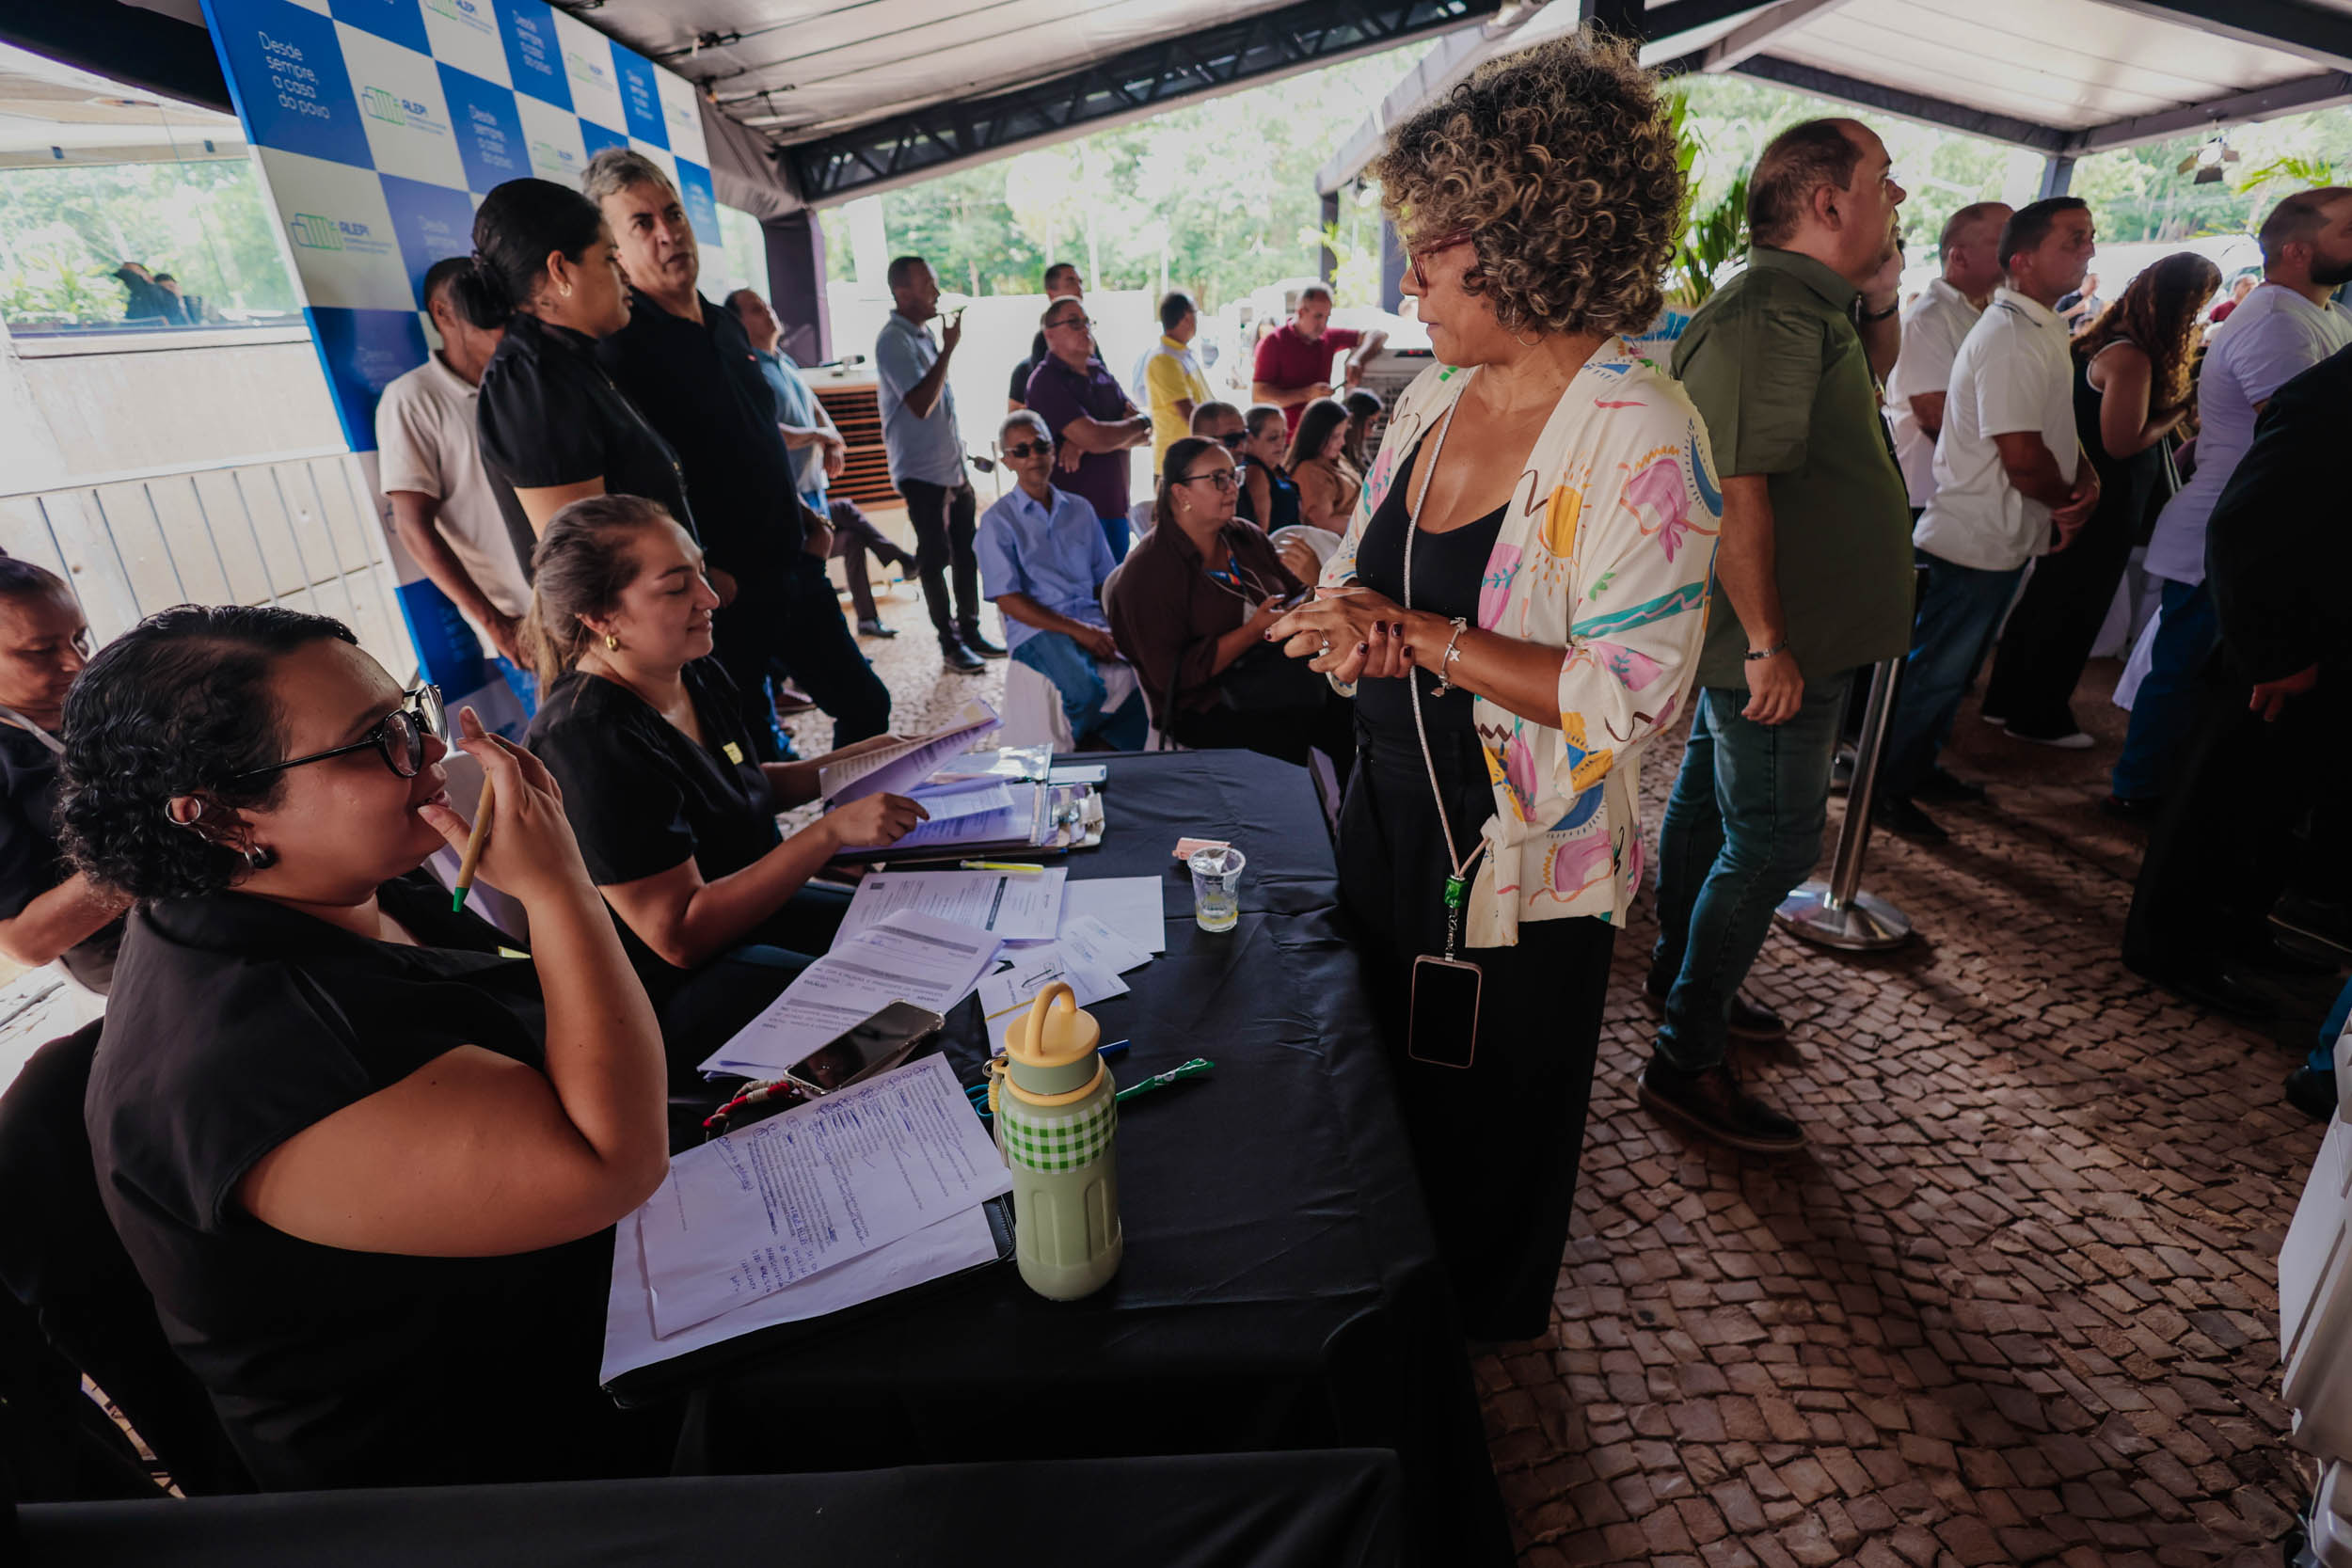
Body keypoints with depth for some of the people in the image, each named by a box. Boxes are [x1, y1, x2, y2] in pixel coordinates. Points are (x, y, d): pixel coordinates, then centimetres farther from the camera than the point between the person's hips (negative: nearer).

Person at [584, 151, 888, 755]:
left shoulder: (728, 325, 12)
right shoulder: (617, 347, -14)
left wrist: (803, 515, 13)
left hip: (794, 568, 8)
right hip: (724, 593, -8)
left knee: (865, 704, 18)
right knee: (752, 757, 4)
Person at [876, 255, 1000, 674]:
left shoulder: (922, 335, 13)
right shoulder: (893, 341, -14)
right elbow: (920, 404, -25)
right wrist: (948, 349, -20)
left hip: (952, 467, 8)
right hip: (922, 471, -8)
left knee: (967, 553, 11)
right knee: (935, 560, 0)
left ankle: (970, 631, 21)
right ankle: (950, 643, 8)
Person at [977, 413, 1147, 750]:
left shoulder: (1080, 510, 20)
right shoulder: (998, 520, 4)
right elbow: (1008, 600, -4)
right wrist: (1077, 630, -13)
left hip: (1093, 623, 4)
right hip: (1037, 629, -4)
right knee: (1086, 688, -35)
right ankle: (1083, 752, -3)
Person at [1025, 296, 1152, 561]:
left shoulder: (1100, 373, 13)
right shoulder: (1046, 380, -10)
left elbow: (1145, 434, 2)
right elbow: (1096, 439, -22)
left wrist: (1086, 443, -15)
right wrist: (1142, 421, -3)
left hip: (1116, 506, 7)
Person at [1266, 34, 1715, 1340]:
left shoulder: (1641, 436, -22)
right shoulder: (1437, 390, 1)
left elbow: (1631, 697, -25)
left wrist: (1426, 637, -26)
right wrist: (1349, 623, -13)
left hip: (1519, 865, -7)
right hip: (1388, 811, 7)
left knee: (1486, 1123, 18)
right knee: (1384, 1080, 27)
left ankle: (1481, 1331, 52)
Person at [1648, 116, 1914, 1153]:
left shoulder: (1809, 306, 13)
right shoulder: (1770, 313, -20)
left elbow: (1867, 389, 31)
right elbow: (1737, 487, -28)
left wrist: (1880, 299, 13)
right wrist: (1767, 643, -27)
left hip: (1773, 633, 11)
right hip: (1778, 644, -11)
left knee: (1711, 799, 19)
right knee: (1773, 843, -4)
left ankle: (1679, 973, 38)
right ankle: (1687, 1062, 7)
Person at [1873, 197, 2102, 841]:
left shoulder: (2044, 329, 13)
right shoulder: (2010, 337, -19)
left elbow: (2059, 428, 17)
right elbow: (2023, 457, -23)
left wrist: (2087, 479, -3)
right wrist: (2068, 505, -5)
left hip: (2005, 535, 10)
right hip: (1977, 539, -10)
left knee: (1955, 666, 19)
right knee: (1936, 668, -1)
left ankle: (1920, 766, 32)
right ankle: (1886, 789, 10)